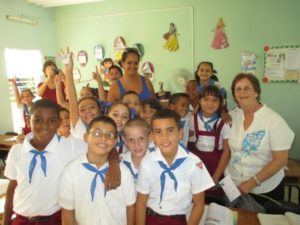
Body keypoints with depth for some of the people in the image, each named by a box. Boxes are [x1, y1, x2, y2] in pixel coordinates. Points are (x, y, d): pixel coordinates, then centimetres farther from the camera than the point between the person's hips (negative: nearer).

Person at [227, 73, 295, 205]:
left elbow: (281, 160, -16)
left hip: (265, 190, -3)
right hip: (233, 185, 4)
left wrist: (252, 182, -20)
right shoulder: (232, 116, -4)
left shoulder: (274, 120, -15)